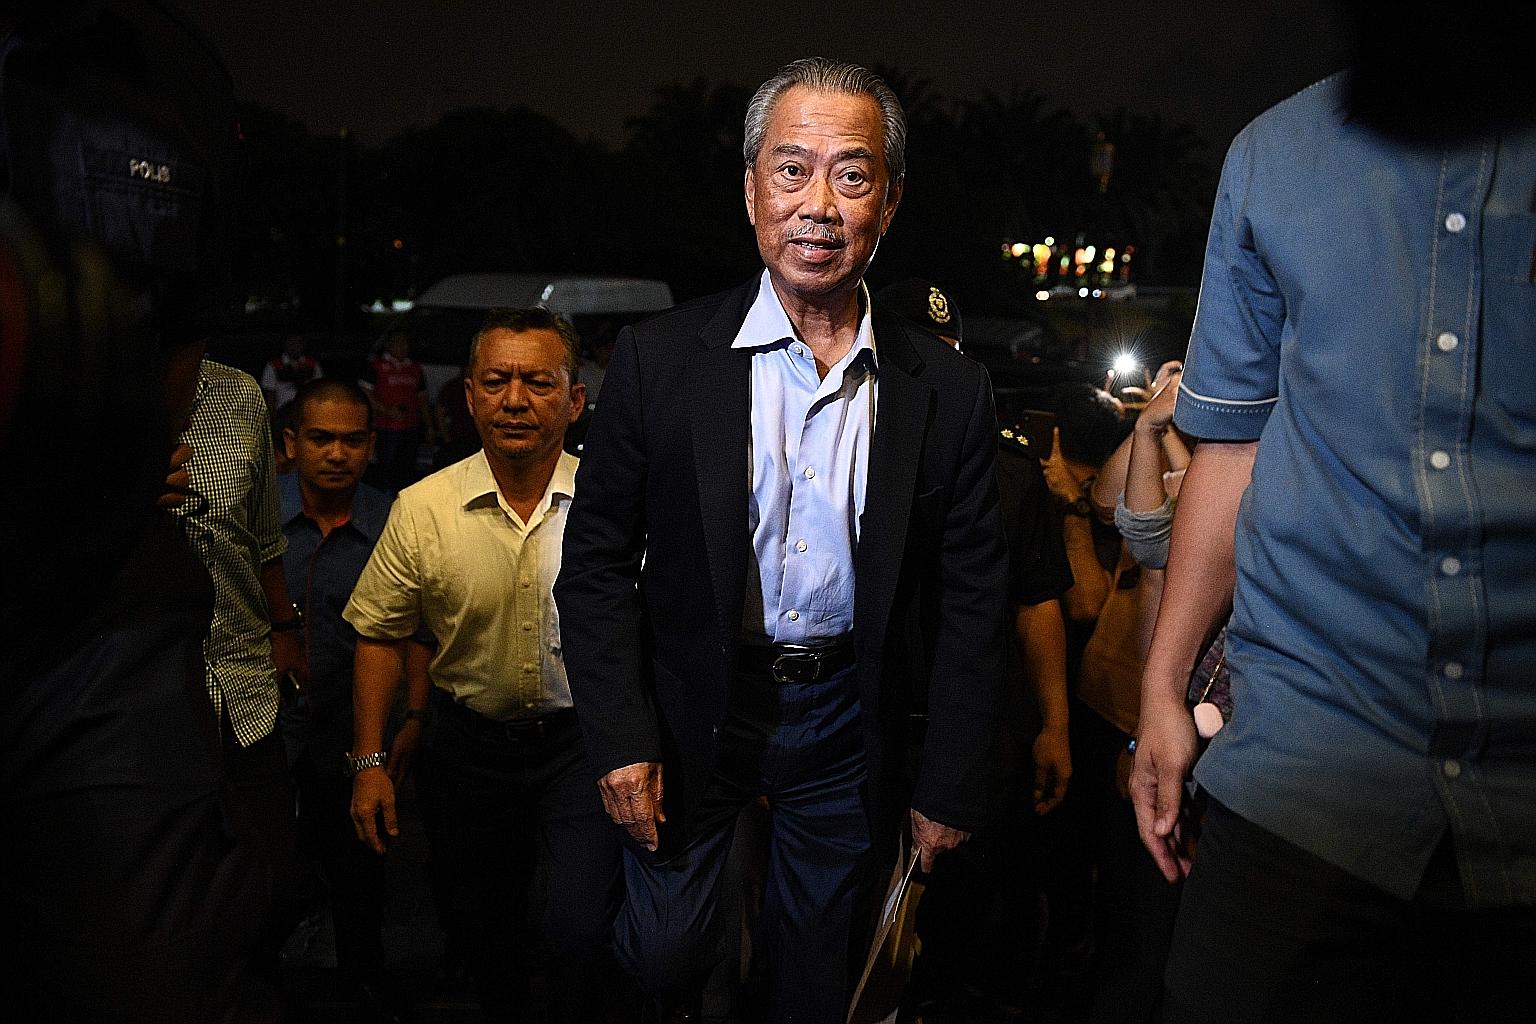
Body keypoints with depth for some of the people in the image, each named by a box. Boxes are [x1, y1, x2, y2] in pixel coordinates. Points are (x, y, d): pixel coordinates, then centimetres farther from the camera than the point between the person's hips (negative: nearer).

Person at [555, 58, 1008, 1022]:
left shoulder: (949, 390, -7)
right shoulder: (660, 360, -10)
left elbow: (971, 600, -2)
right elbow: (596, 564, -4)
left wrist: (952, 791, -1)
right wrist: (622, 742, -10)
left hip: (849, 722, 1)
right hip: (691, 712, -1)